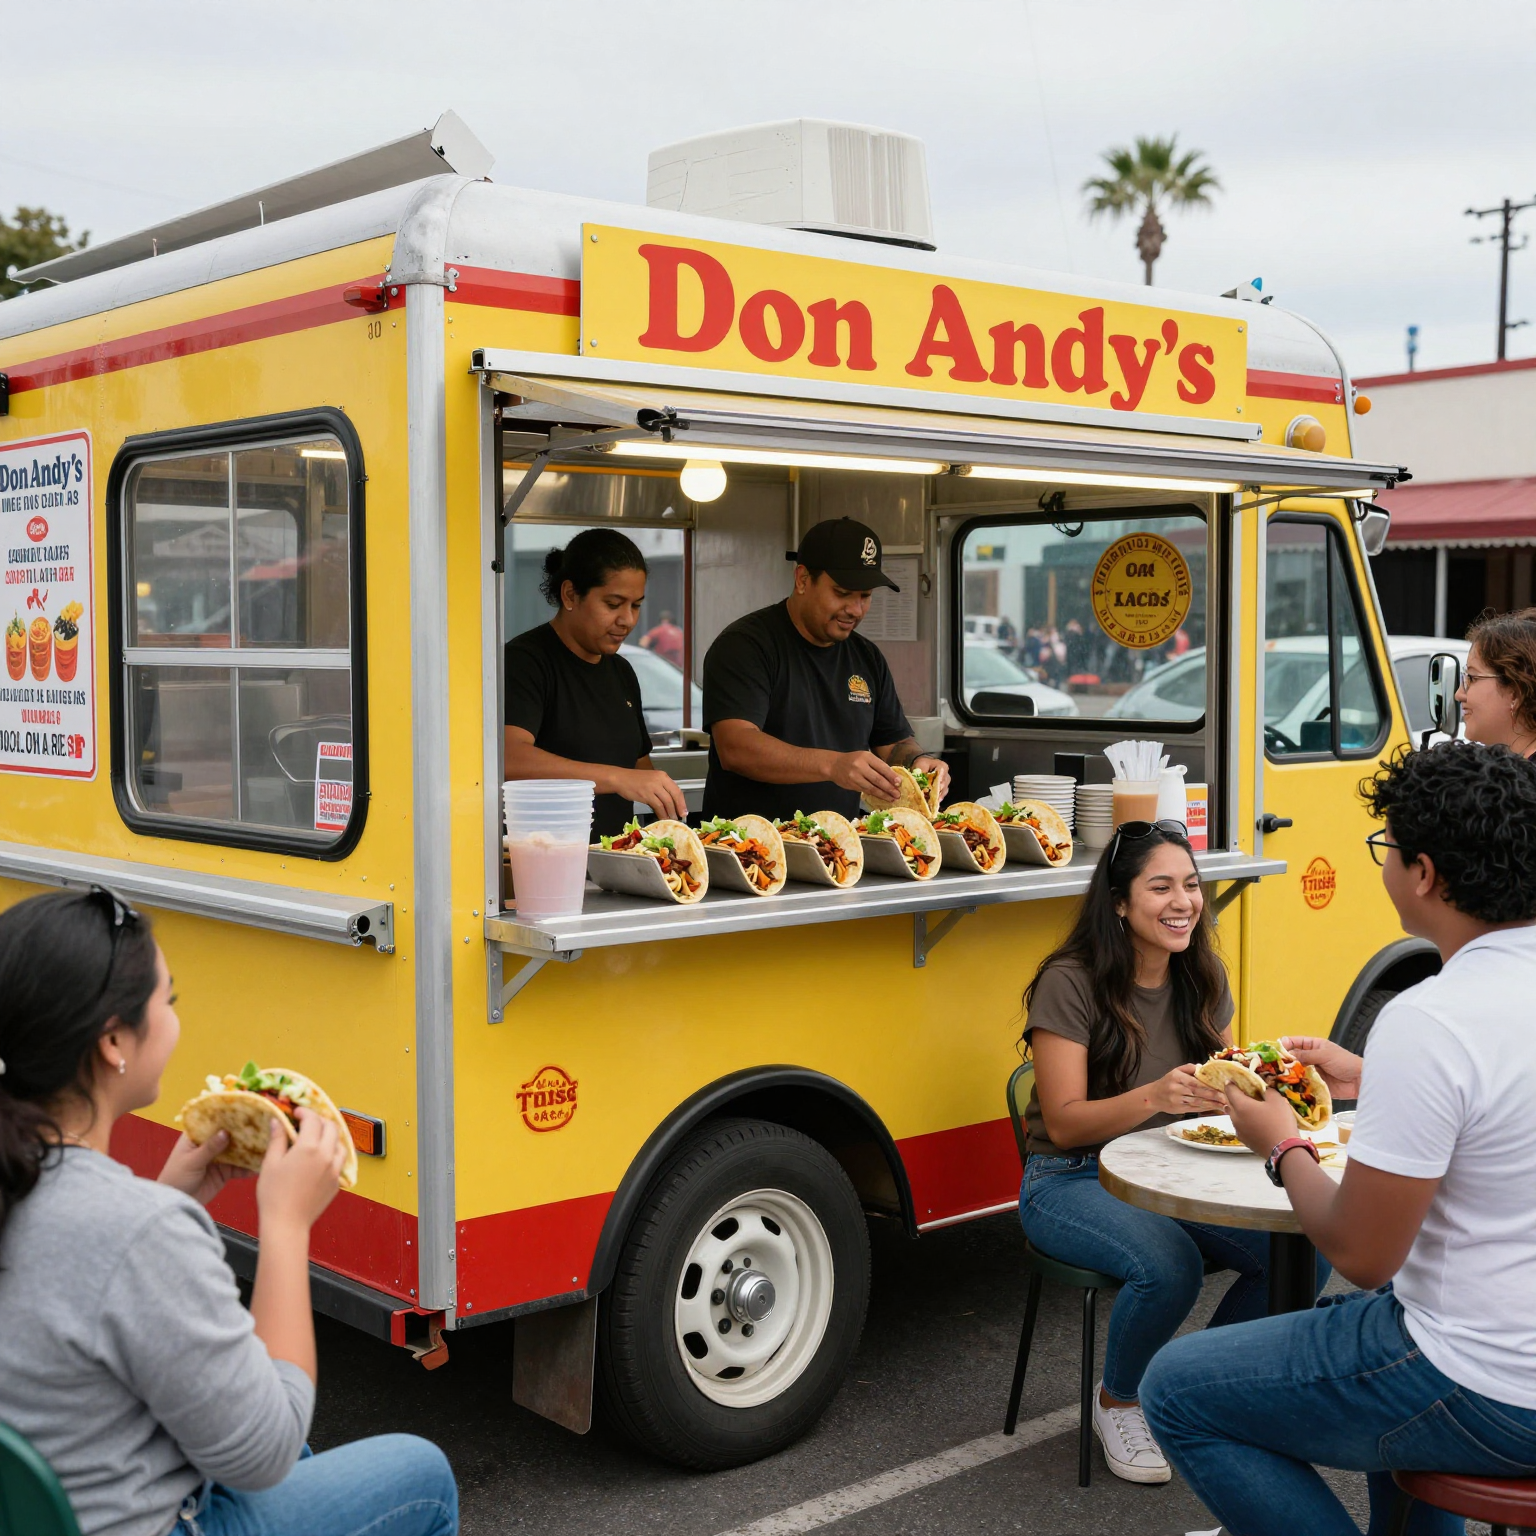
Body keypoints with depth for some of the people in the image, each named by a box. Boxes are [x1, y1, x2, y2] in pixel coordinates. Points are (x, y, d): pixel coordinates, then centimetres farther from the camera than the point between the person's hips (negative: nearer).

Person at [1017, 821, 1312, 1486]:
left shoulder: (1202, 977, 4)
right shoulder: (1070, 983, -14)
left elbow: (1227, 1083, 8)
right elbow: (1064, 1124, -17)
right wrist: (1155, 1096, -34)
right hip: (1073, 1183, -6)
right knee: (1169, 1265, -35)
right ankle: (1118, 1402, -2)